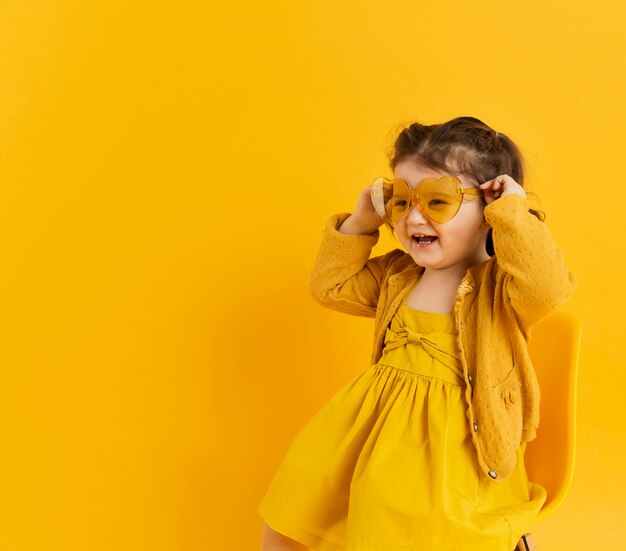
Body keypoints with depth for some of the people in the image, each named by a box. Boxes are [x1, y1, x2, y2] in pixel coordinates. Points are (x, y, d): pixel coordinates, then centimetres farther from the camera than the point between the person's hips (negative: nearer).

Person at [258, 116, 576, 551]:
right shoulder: (396, 274, 10)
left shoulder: (499, 281, -9)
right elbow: (331, 286, 19)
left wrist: (514, 210, -21)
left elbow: (546, 286, -31)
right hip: (376, 418, 6)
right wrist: (359, 223, 8)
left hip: (449, 438, -6)